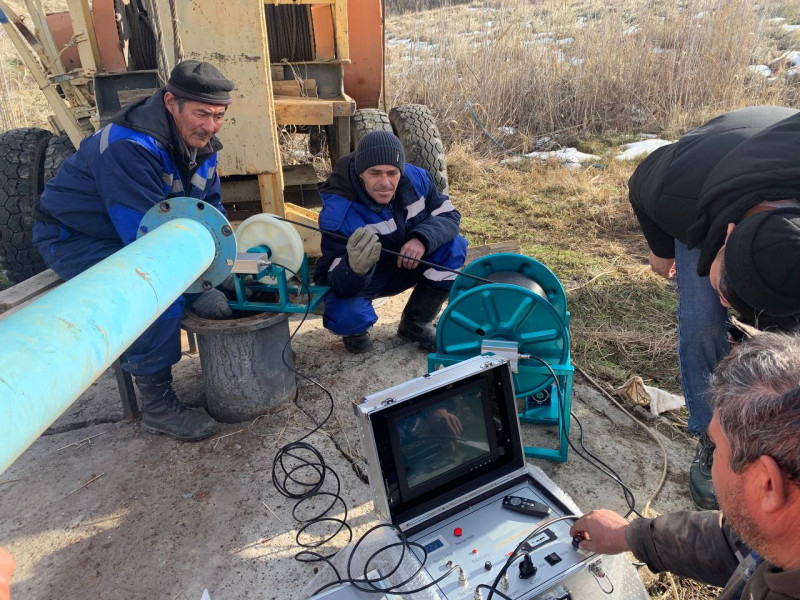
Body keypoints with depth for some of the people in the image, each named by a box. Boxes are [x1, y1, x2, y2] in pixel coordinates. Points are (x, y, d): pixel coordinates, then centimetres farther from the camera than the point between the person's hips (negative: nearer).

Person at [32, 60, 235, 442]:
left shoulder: (198, 140, -5)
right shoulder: (130, 148, -33)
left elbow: (210, 208, 1)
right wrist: (199, 290, -33)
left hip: (143, 229, 8)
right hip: (73, 238, -8)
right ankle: (157, 406, -15)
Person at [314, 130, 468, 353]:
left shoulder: (416, 178, -19)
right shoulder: (337, 212, -33)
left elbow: (448, 215, -11)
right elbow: (340, 285, -34)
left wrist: (422, 239, -35)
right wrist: (355, 267, -60)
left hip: (405, 265, 5)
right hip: (355, 281, -4)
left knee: (454, 247, -18)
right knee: (345, 315, -35)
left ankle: (415, 324, 2)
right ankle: (355, 331, 9)